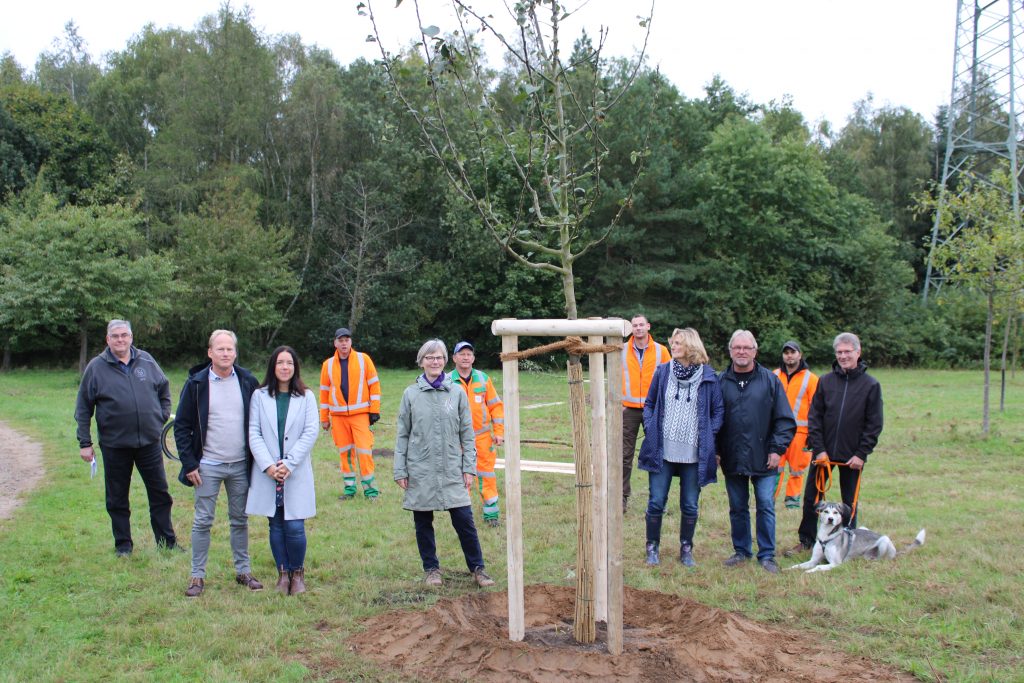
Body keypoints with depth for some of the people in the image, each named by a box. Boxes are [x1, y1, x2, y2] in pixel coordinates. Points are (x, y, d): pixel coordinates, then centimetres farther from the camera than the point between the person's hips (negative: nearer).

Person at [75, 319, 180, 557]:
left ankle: (167, 541, 20)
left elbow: (164, 388, 19)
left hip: (149, 441, 2)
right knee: (117, 499, 8)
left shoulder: (146, 361, 4)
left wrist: (163, 415, 9)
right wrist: (84, 443, -2)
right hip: (114, 445, -2)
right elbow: (83, 408, 1)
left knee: (160, 493, 8)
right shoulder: (96, 367, -3)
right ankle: (123, 545, 22)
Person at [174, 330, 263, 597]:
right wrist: (189, 463, -7)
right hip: (208, 465, -2)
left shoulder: (247, 381, 1)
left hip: (240, 465, 2)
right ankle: (197, 576, 13)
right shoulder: (197, 383, -5)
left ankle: (243, 571, 21)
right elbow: (182, 425, -2)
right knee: (202, 522, 3)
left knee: (240, 520, 11)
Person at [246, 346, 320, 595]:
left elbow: (311, 432, -3)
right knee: (276, 526, 7)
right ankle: (283, 573, 22)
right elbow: (254, 433, -1)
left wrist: (289, 463, -12)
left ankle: (297, 572, 15)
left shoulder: (306, 397, 4)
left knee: (295, 527, -6)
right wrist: (268, 465, -12)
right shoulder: (259, 396, 4)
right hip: (267, 472, 1)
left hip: (297, 473, -1)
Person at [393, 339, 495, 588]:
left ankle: (477, 568, 11)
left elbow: (467, 434, 5)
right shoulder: (411, 394, 1)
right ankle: (431, 569, 24)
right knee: (423, 523, 9)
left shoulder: (457, 393, 2)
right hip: (420, 471, 0)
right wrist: (400, 471, 1)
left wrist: (469, 467, 0)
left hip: (452, 471, 0)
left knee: (464, 520, -2)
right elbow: (402, 435, 5)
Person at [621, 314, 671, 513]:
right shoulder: (622, 350, 3)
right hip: (628, 409, 0)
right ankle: (623, 496, 6)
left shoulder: (661, 351, 2)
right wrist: (618, 401, -5)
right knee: (625, 454, 0)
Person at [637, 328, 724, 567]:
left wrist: (708, 436, -4)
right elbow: (649, 404, 11)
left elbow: (718, 410, 5)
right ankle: (652, 547, 19)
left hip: (694, 454, -1)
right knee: (656, 502, 4)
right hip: (662, 451, 1)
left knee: (690, 505, 9)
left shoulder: (708, 375, -1)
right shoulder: (662, 371, 3)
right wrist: (650, 430, -1)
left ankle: (686, 549, 25)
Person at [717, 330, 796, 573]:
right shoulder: (721, 382, 3)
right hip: (732, 459, 2)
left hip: (763, 460, -2)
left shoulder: (770, 380, 0)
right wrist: (716, 450, 4)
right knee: (737, 508, 11)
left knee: (766, 506, 0)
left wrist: (777, 448, -6)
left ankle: (767, 554, 11)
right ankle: (741, 551, 24)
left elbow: (785, 419, 1)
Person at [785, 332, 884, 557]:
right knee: (811, 497, 5)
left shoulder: (871, 385, -2)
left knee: (850, 501, 9)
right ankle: (806, 540, 18)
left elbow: (874, 424, -3)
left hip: (852, 456, -1)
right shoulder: (825, 381, 2)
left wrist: (861, 454, -9)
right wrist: (818, 449, -7)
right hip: (824, 453, 2)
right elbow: (814, 417, 1)